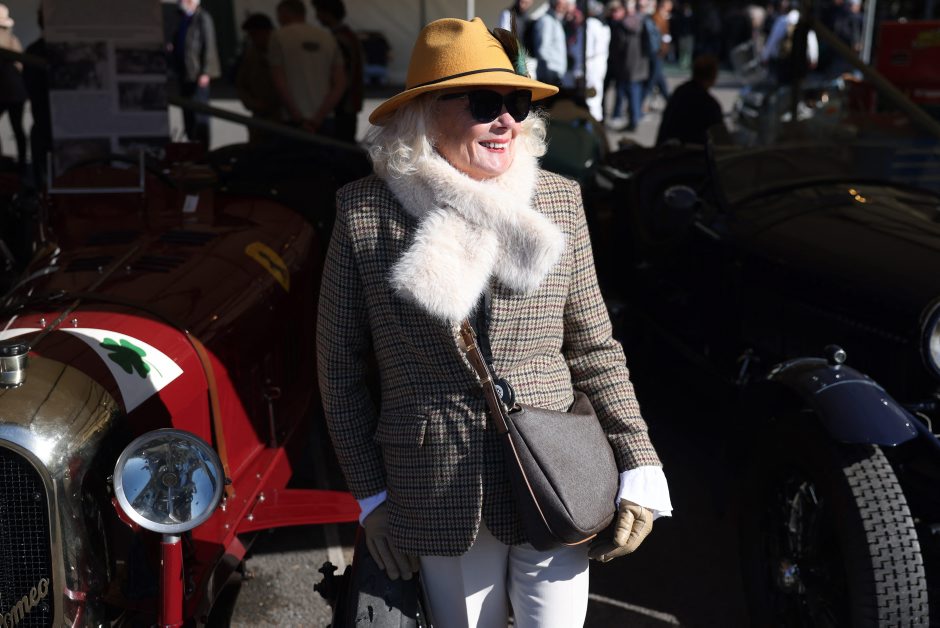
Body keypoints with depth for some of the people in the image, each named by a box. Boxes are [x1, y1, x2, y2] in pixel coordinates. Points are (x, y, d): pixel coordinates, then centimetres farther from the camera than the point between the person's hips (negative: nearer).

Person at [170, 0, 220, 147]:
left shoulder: (203, 18, -8)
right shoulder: (182, 18, 15)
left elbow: (209, 46, -13)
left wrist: (205, 72, -18)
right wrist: (172, 48, 2)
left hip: (198, 74, -8)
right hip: (184, 74, 8)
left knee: (199, 113, -7)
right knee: (188, 113, 11)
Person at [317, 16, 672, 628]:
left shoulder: (558, 200, 0)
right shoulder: (365, 211, -6)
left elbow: (594, 348, 5)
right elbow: (341, 365, 1)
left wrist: (640, 470, 0)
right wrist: (372, 495, 0)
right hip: (440, 503, -1)